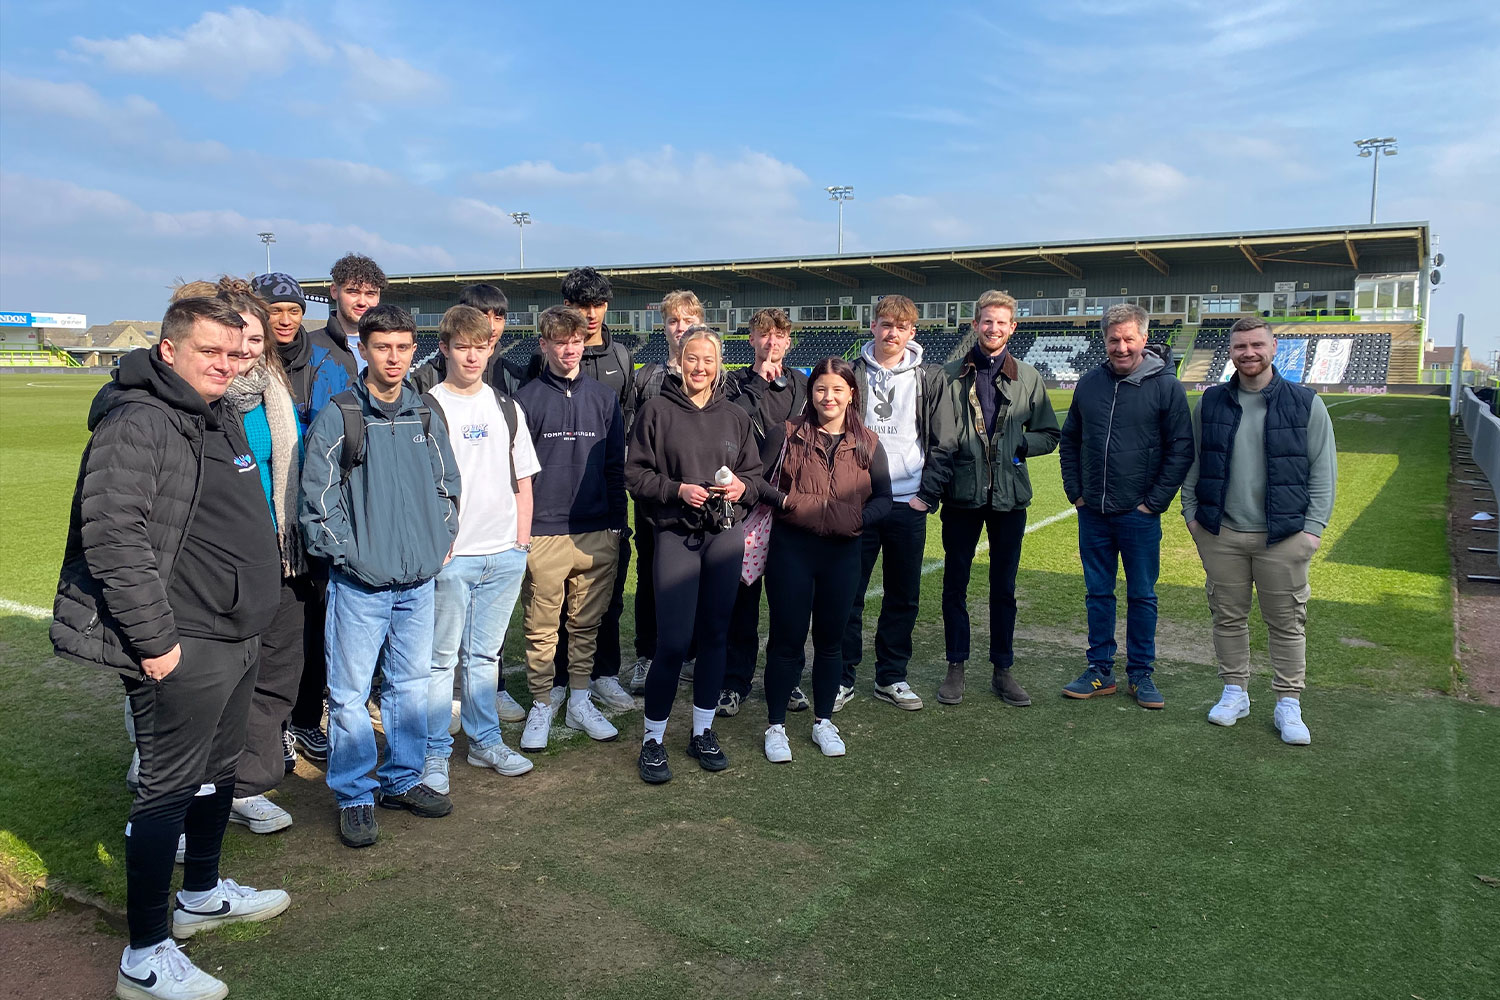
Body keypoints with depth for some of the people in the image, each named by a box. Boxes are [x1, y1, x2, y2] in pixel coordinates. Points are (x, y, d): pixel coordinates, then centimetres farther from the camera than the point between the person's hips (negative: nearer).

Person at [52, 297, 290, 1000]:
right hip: (181, 650, -10)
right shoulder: (138, 422, -17)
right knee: (168, 789, -1)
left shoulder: (224, 421, 13)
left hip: (236, 638, 10)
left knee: (216, 773, 22)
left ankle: (202, 895, 41)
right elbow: (114, 535, -24)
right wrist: (154, 639, -22)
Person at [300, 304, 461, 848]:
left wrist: (440, 541, 7)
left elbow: (448, 484, 17)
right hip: (360, 582, -5)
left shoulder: (425, 416, 9)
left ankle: (402, 779, 29)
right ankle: (355, 797, 15)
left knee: (412, 683, 14)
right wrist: (348, 555, -10)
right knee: (350, 692, 1)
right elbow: (317, 496, -8)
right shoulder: (338, 417, -7)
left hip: (419, 580, 5)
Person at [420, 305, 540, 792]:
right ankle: (434, 753, 15)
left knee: (484, 654, 15)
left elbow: (523, 481, 14)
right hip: (450, 558, -4)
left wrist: (523, 542, 7)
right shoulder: (428, 409, -4)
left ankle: (485, 741, 27)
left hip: (504, 555, 4)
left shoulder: (507, 408, 11)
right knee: (441, 658, 4)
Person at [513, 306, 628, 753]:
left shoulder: (604, 397, 10)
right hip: (543, 533, -2)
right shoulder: (527, 399, 1)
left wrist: (617, 524, 8)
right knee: (542, 627, 4)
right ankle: (542, 705, 17)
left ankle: (579, 701, 24)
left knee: (587, 624, 11)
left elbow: (615, 466, 12)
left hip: (597, 533, 3)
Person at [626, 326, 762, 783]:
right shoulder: (657, 411, 1)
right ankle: (653, 739, 9)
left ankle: (703, 732, 24)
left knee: (715, 635, 10)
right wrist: (678, 490, -15)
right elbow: (635, 474, -2)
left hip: (726, 535, 4)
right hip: (677, 536, -4)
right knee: (673, 642, -7)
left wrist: (743, 487, -8)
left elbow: (756, 472, 14)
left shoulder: (735, 417, 12)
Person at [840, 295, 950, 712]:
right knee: (848, 594, 2)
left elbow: (941, 444, 4)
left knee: (904, 596, 8)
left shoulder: (930, 379, 5)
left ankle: (891, 677, 21)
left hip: (909, 505, 1)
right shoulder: (852, 374, 4)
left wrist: (927, 495, -3)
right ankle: (842, 677, 13)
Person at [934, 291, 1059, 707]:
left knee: (1004, 586, 10)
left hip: (1010, 497, 1)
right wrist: (937, 482, -11)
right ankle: (956, 668, 20)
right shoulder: (952, 374, 1)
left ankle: (1002, 669, 21)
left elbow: (1049, 435, 9)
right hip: (962, 496, -1)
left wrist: (1018, 445, -8)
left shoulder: (1028, 377, 5)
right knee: (955, 584, 7)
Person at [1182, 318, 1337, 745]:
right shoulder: (1210, 403, 6)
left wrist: (1314, 526, -5)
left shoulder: (1306, 403, 0)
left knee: (1287, 622, 5)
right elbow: (1192, 462, 13)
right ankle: (1235, 691, 25)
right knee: (1228, 616, 10)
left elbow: (1324, 469, 1)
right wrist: (1191, 512, 5)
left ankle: (1288, 704, 17)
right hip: (1221, 533, 2)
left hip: (1283, 536, -2)